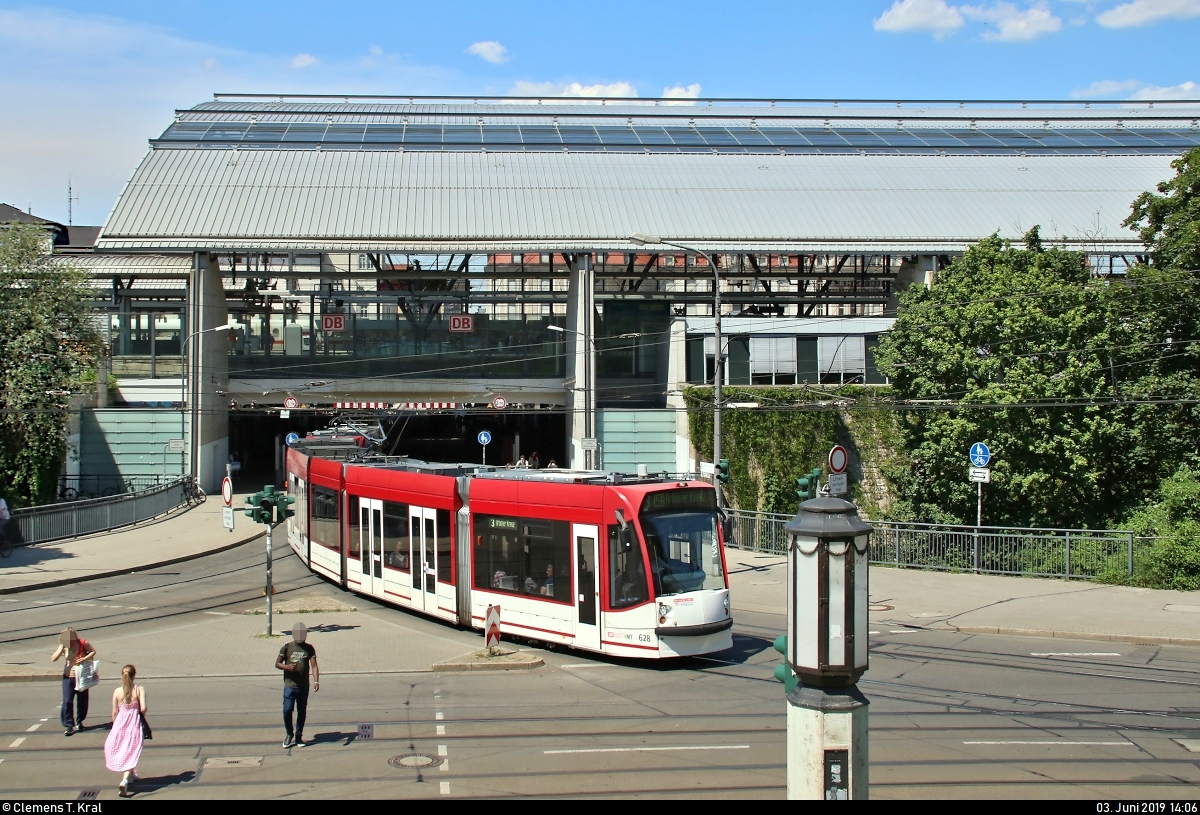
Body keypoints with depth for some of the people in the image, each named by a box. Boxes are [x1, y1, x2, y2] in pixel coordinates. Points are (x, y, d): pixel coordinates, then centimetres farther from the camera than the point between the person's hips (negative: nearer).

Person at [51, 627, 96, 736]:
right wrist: (61, 648, -28)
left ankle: (79, 721, 33)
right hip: (68, 677, 0)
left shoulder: (83, 643, -15)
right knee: (67, 701, -10)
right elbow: (53, 659, -15)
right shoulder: (64, 646, -9)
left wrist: (85, 658, -19)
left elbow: (93, 651, -1)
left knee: (82, 701, 11)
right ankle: (69, 725, -4)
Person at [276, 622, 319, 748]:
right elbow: (277, 663, 3)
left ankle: (299, 736, 23)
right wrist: (287, 667, -18)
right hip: (289, 686, -2)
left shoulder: (309, 649, 2)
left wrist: (316, 681, -18)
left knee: (302, 712, 8)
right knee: (287, 710, -8)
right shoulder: (287, 648, -1)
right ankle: (289, 734, 14)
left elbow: (314, 666, -4)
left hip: (304, 686, 2)